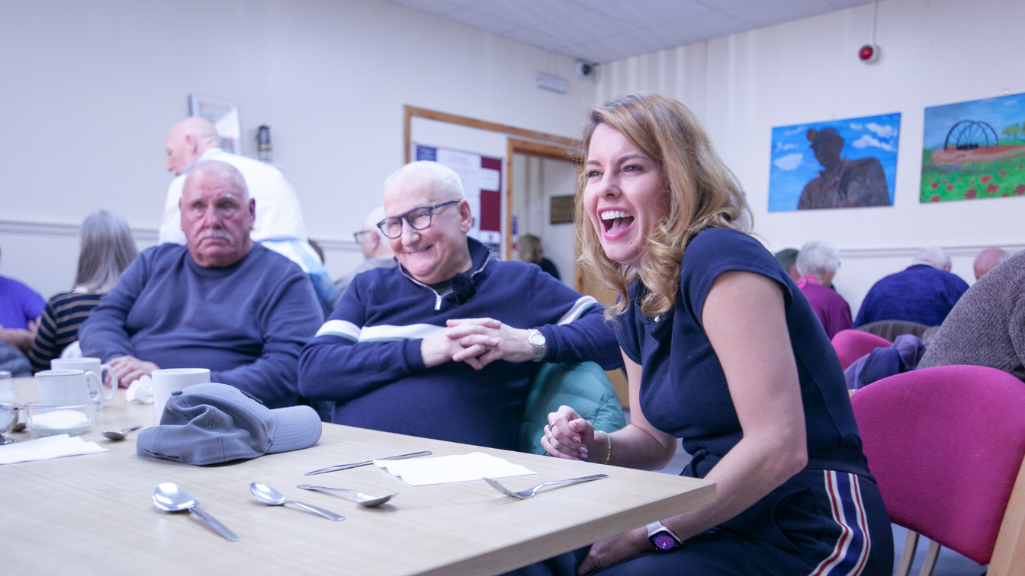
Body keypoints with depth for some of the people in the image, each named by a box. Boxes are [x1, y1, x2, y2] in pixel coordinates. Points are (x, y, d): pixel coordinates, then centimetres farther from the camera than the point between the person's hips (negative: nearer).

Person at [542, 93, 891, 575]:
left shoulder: (720, 260, -20)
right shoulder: (635, 302, 6)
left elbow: (778, 447, -25)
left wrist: (650, 534, -18)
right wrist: (595, 447, -5)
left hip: (812, 534, -7)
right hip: (727, 519, 7)